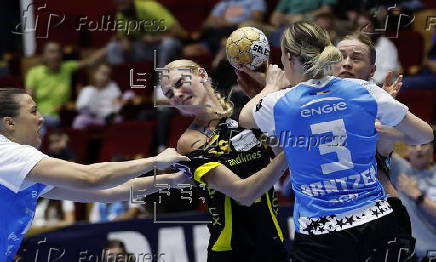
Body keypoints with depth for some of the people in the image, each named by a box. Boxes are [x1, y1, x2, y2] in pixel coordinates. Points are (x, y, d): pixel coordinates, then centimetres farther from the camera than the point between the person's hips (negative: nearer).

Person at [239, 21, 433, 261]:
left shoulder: (279, 104, -5)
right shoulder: (364, 90, -2)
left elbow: (244, 118, 20)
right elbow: (425, 135, 7)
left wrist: (272, 87, 37)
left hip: (318, 232, -2)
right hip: (377, 218, 2)